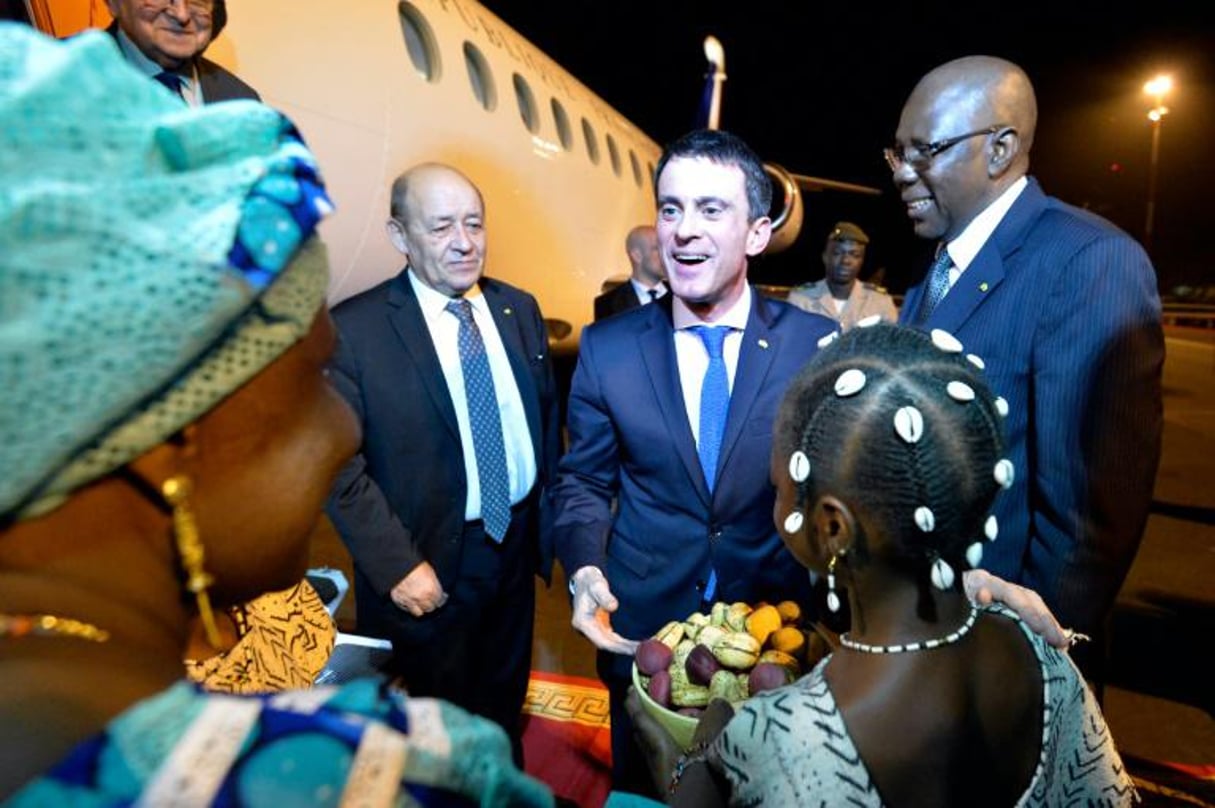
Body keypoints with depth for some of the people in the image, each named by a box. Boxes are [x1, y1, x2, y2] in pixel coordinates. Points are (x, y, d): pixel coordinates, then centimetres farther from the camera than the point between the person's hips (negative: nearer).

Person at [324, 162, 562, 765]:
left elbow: (547, 419, 6)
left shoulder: (519, 309, 0)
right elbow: (340, 465, -16)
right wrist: (398, 566, -19)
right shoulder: (353, 329, -16)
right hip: (427, 565, -4)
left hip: (516, 545, 5)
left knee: (505, 704, 28)